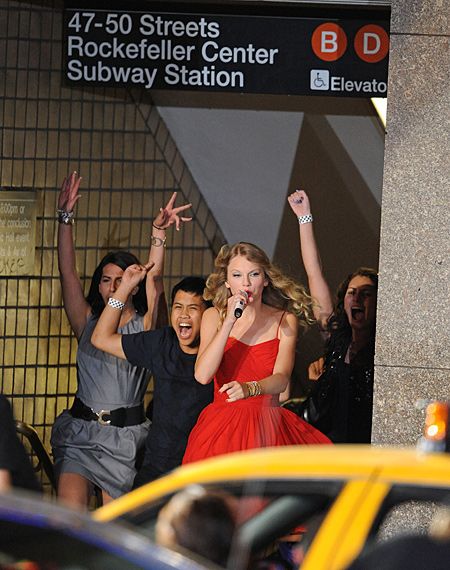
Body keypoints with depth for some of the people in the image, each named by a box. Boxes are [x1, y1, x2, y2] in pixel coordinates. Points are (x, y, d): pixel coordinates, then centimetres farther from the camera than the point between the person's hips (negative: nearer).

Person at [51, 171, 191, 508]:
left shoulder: (144, 326, 2)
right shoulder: (87, 322, 8)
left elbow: (154, 279, -12)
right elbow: (68, 272, -1)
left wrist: (159, 232, -25)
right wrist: (65, 218, -11)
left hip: (125, 435, -1)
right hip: (80, 431, 1)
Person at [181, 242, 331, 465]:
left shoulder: (285, 320, 4)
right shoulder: (214, 316, 6)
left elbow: (281, 379, -9)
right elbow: (202, 375, -9)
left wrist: (250, 388, -31)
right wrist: (229, 322, -14)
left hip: (268, 426, 0)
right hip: (222, 427, 0)